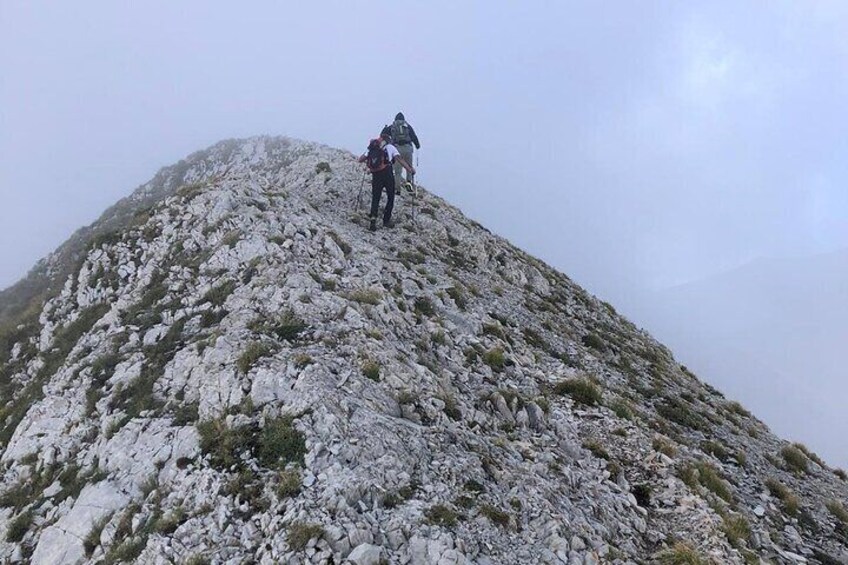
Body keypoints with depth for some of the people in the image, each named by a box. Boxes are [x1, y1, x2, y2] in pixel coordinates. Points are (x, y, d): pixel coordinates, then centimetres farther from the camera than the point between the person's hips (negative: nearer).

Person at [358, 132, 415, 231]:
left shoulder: (372, 148, 19)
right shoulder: (390, 147, 9)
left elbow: (360, 160, 21)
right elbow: (399, 159, -5)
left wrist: (367, 160, 43)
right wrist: (410, 169, -8)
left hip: (375, 175, 3)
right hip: (387, 174, -3)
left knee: (375, 198, 10)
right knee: (390, 197, 14)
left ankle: (373, 218, -12)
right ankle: (386, 220, 15)